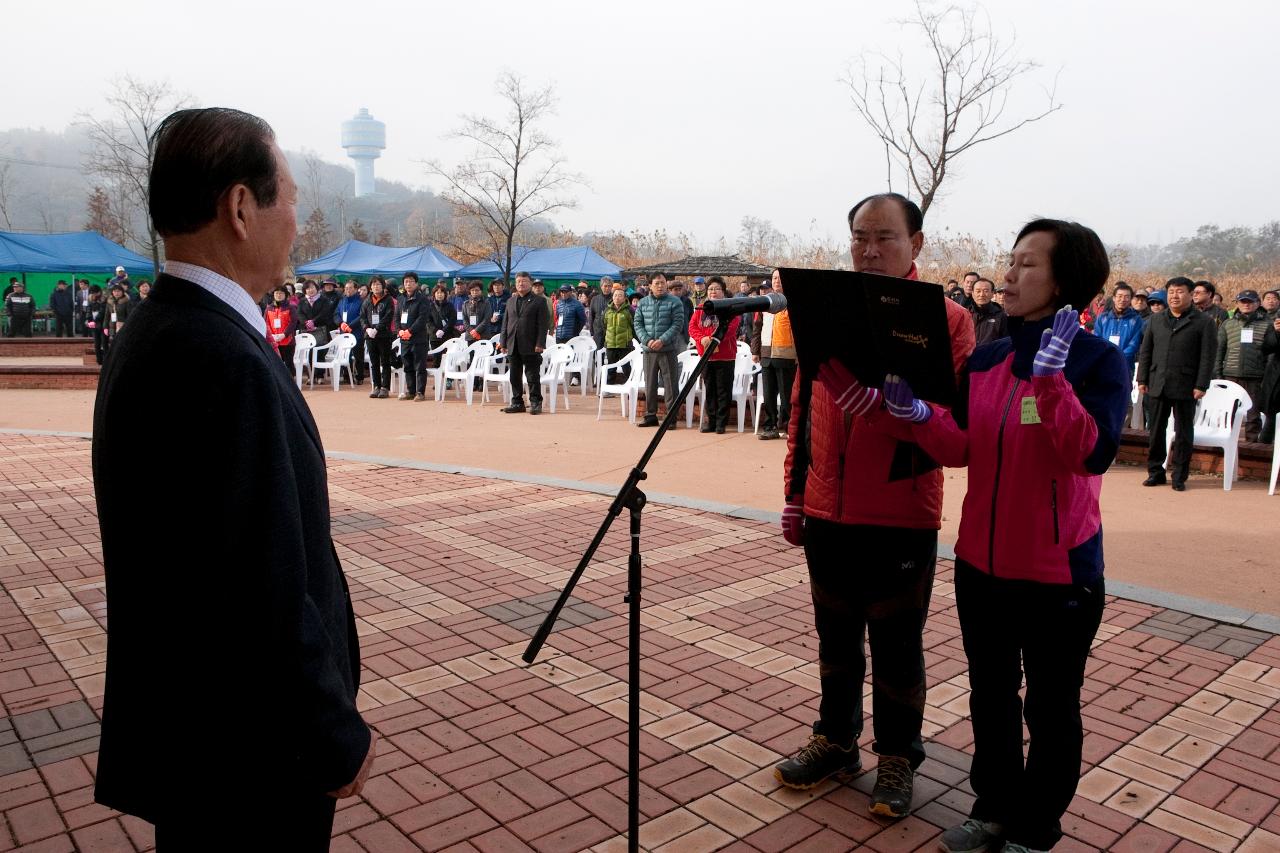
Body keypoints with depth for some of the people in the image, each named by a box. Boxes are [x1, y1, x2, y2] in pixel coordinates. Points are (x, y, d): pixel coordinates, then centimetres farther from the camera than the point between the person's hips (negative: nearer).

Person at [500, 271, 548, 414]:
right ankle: (517, 402, 16)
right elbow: (505, 323, 16)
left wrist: (540, 344, -14)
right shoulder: (510, 301, 17)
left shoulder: (539, 301, 1)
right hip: (513, 346, 5)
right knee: (515, 376, 8)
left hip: (530, 346, -5)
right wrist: (503, 343, 8)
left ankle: (535, 403, 7)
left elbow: (543, 325, -5)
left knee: (533, 376, -1)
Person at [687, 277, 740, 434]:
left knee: (723, 390, -2)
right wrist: (702, 339, -16)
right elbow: (692, 327, 3)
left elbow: (730, 328, -15)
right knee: (709, 390, 10)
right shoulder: (701, 309, 12)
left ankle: (721, 423, 3)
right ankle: (710, 421, 17)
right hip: (706, 356, 4)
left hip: (725, 356, -4)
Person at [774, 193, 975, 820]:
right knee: (836, 636, 18)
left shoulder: (946, 319, -6)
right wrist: (794, 494, 9)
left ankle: (898, 757, 30)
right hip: (827, 511, 4)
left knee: (896, 645, 10)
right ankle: (836, 740, 36)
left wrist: (886, 401, -29)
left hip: (901, 515, -4)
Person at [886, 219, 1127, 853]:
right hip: (982, 561, 5)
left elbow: (1093, 452, -24)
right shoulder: (985, 359, 4)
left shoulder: (1099, 361, -11)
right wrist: (915, 413, -15)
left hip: (1058, 569, -5)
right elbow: (960, 448, 1)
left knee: (1050, 710, 12)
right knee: (990, 697, 20)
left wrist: (1050, 372, -29)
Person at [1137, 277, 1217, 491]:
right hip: (1158, 385, 4)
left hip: (1185, 387, -3)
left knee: (1183, 433, 4)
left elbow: (1208, 356, -5)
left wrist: (1201, 385, -11)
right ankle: (1155, 472, 17)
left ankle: (1179, 477, 11)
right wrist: (1142, 379, 5)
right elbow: (1145, 352, 13)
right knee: (1156, 430, 8)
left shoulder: (1204, 322, 0)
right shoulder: (1156, 321, 13)